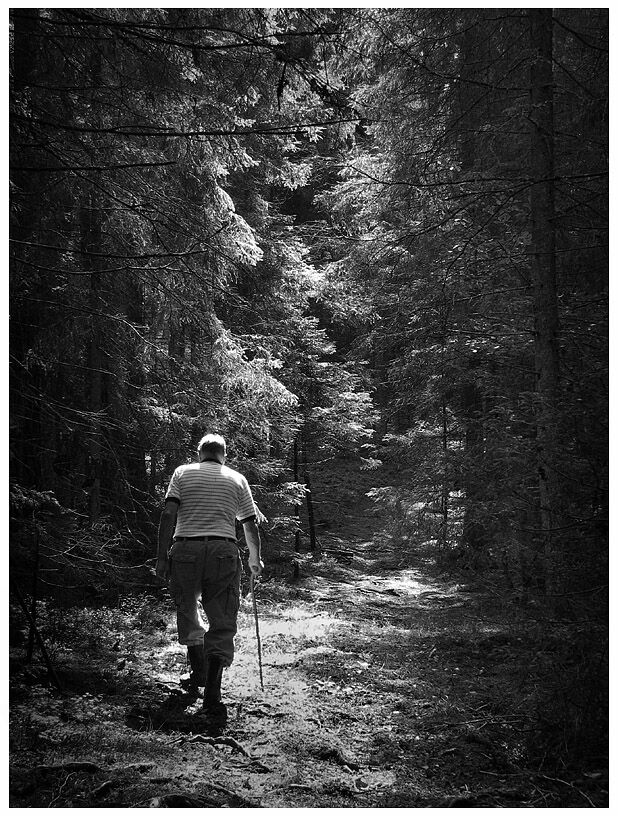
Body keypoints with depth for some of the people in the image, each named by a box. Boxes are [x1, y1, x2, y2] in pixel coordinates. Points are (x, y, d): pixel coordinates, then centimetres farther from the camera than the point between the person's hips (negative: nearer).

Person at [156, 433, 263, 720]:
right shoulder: (237, 479, 14)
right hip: (223, 551, 0)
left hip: (185, 549, 0)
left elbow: (168, 514, -2)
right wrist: (255, 559, 30)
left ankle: (198, 672, 30)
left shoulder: (183, 473, 11)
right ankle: (211, 693, -5)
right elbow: (250, 525, 15)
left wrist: (162, 556, -1)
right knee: (222, 623, 2)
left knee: (187, 612, 20)